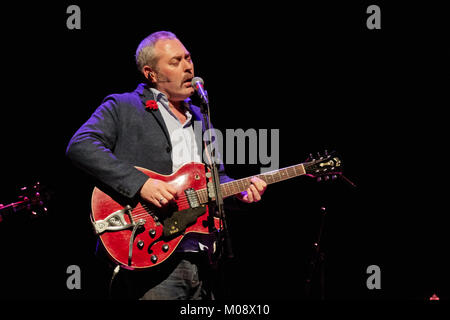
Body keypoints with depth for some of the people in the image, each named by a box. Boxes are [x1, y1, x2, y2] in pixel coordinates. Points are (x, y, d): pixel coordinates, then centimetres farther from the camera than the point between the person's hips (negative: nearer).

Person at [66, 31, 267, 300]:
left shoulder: (198, 118, 24)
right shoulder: (122, 108, 2)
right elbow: (80, 146, -14)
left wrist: (242, 192, 6)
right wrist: (140, 184, -22)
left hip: (198, 255, 7)